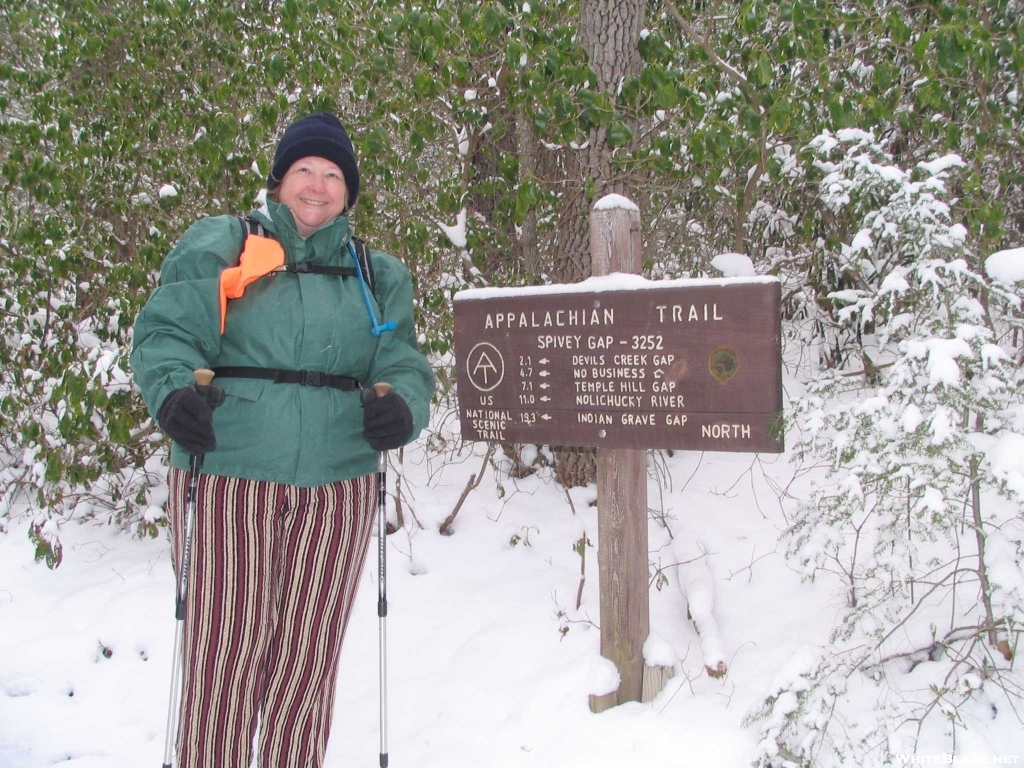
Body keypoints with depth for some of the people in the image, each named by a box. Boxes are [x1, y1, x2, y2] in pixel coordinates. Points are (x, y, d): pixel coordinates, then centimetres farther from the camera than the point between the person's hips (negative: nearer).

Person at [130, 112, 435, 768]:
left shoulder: (378, 278, 15)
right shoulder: (219, 248, 8)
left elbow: (404, 364, 9)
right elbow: (165, 332, 0)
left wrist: (403, 404, -13)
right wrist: (174, 389, -20)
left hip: (338, 490, 3)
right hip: (229, 477, -2)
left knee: (308, 658, 9)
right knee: (224, 653, -4)